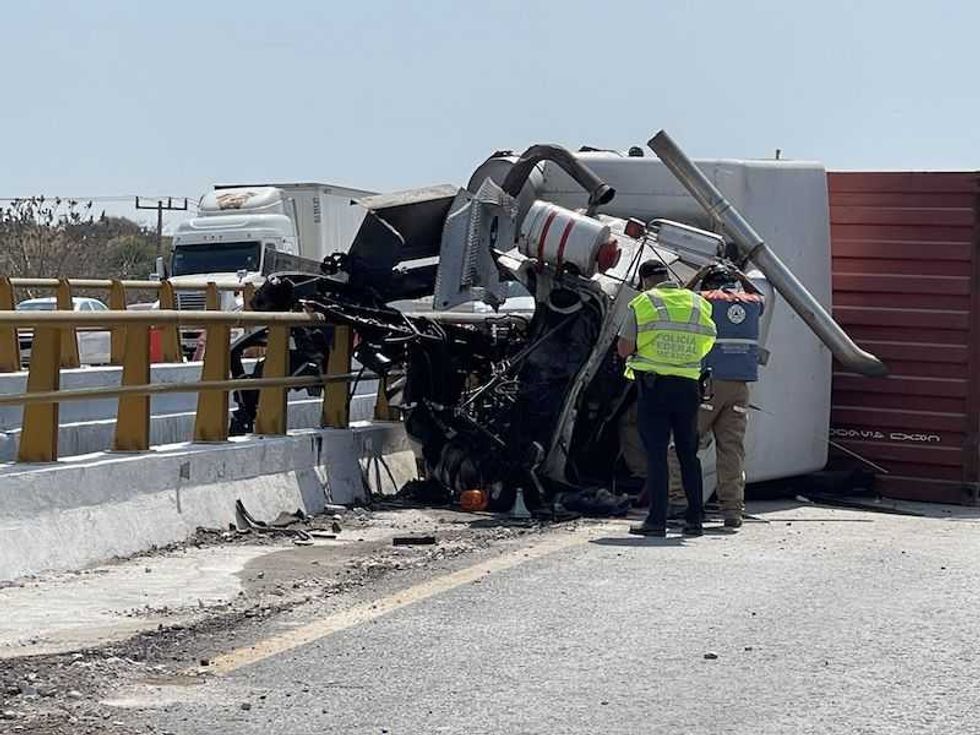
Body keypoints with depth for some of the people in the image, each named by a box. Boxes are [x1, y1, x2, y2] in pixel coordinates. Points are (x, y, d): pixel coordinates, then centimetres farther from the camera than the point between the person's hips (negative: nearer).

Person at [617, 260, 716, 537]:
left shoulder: (642, 304, -2)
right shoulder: (698, 303, 8)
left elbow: (624, 349, -4)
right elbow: (706, 345, 12)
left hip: (653, 385, -3)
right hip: (688, 386, 3)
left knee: (656, 454, -1)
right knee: (689, 454, 11)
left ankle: (657, 519, -4)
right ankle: (694, 519, 11)